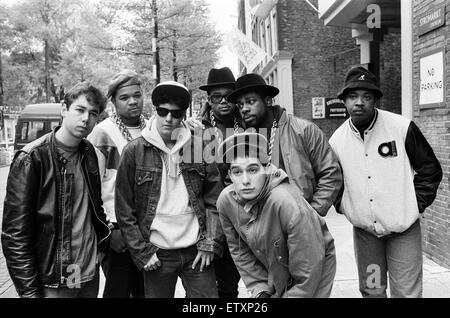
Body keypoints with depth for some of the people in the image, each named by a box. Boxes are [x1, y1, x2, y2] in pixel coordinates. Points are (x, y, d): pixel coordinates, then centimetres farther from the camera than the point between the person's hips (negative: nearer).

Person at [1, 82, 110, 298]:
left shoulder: (88, 152, 2)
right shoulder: (32, 159, -15)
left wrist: (102, 236, 6)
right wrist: (29, 290, -14)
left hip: (91, 273, 6)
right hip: (54, 282, -6)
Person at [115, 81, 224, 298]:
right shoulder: (134, 152, -3)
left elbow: (214, 200, 4)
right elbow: (124, 209, -2)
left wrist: (210, 244, -3)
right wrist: (142, 252, -5)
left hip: (196, 251, 2)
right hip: (156, 254, -1)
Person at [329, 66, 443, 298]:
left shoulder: (402, 128, -11)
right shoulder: (337, 140, -3)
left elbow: (430, 169, -3)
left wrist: (417, 204, -8)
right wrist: (344, 206, 1)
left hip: (403, 228, -3)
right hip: (363, 230, 3)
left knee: (406, 292, 4)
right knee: (371, 291, 16)